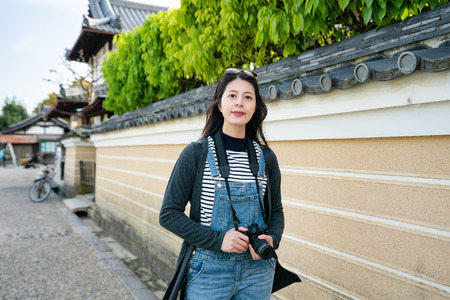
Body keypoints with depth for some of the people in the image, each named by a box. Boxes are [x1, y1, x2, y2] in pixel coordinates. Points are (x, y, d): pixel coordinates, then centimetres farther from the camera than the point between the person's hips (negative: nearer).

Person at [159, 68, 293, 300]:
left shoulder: (266, 157, 2)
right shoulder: (196, 153, -9)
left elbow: (276, 211, 12)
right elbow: (169, 214, -8)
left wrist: (272, 238, -9)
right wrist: (217, 239, -18)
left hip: (257, 270, 3)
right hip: (208, 270, -3)